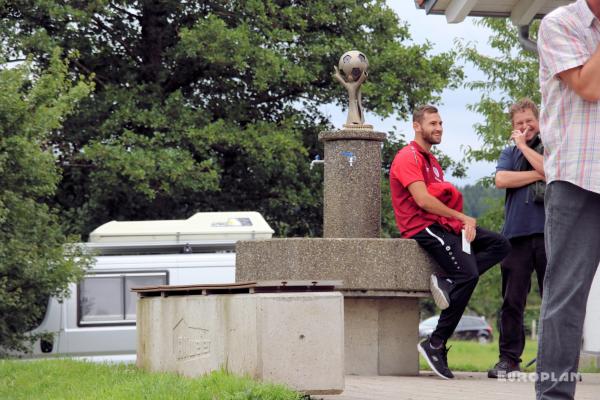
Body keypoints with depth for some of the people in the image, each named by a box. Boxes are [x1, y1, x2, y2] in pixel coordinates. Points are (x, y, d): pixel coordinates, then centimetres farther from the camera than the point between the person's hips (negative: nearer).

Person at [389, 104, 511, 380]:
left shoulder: (431, 160, 25)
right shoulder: (409, 158, -7)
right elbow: (423, 200, -18)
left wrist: (467, 223, -3)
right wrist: (463, 217, -12)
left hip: (445, 224, 10)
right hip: (423, 227, -10)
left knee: (500, 245, -1)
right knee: (468, 274, -23)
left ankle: (448, 283, -17)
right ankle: (435, 345, -19)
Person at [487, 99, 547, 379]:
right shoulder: (510, 153, 20)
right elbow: (501, 180, 1)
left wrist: (524, 145, 1)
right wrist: (538, 174, -4)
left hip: (547, 231, -2)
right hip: (516, 233, 2)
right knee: (512, 300, 0)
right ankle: (509, 358, 3)